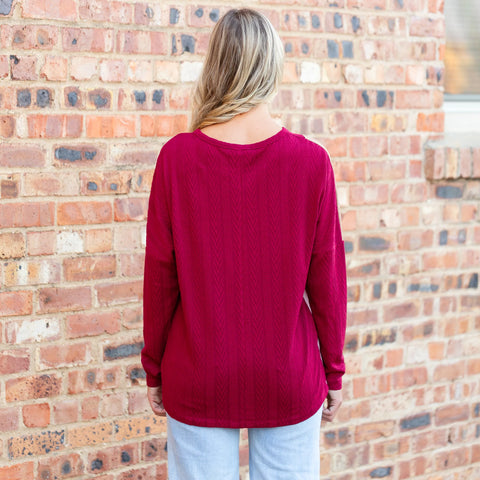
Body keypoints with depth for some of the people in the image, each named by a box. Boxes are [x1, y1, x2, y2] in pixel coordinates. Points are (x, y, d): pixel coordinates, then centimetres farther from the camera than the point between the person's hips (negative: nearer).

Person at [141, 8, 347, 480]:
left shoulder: (177, 157, -11)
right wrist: (333, 370, 8)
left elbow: (160, 275, -6)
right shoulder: (311, 161, -10)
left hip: (198, 380, 0)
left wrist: (154, 369, 7)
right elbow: (326, 278, -5)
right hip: (289, 380, 0)